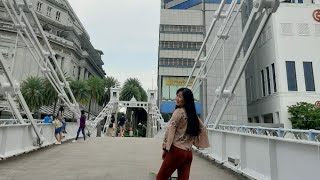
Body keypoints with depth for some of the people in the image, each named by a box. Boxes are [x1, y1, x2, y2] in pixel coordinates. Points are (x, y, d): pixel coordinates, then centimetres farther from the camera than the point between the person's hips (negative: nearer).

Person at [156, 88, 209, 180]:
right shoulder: (193, 115, 12)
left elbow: (170, 129, -11)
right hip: (188, 153, 7)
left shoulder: (179, 111, -7)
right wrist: (194, 142, 22)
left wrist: (165, 148, -5)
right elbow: (202, 129, 21)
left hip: (176, 150, -7)